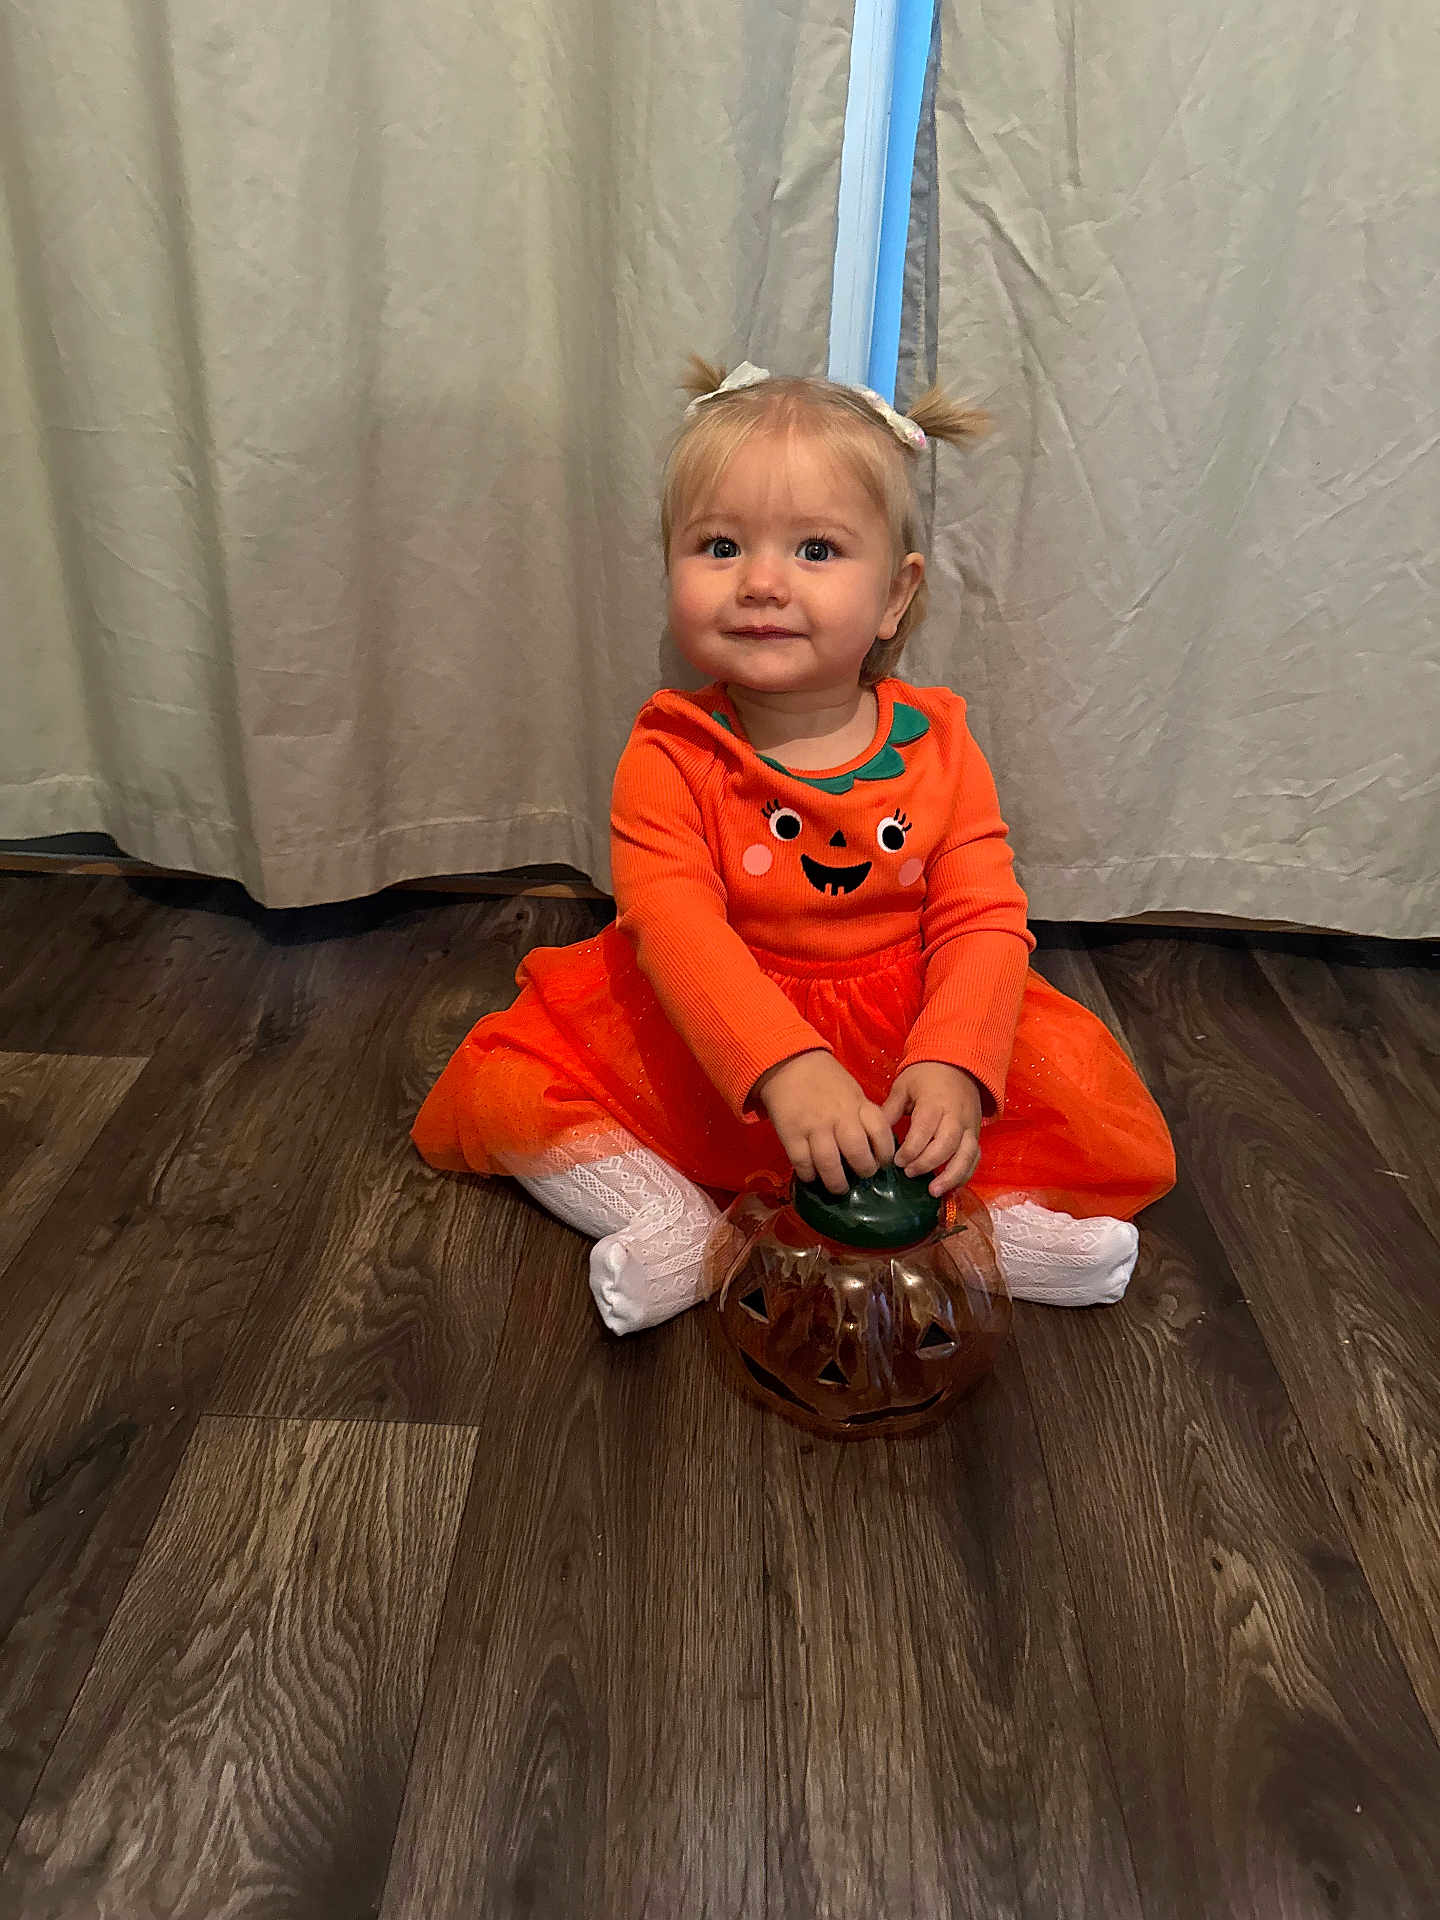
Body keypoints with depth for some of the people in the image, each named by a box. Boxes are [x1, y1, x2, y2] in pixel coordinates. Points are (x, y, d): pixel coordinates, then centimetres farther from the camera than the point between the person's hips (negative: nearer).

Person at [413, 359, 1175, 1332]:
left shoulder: (937, 747, -6)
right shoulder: (670, 757, -12)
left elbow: (985, 920, -12)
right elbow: (676, 925, -25)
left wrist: (951, 1064, -30)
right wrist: (787, 1067, -40)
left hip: (907, 1032, 1)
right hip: (709, 1052, 0)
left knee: (1111, 1122, -15)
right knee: (499, 1082, -15)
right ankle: (686, 1230, -21)